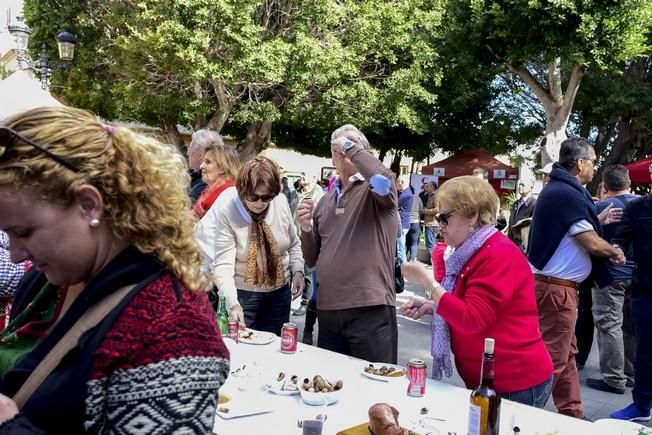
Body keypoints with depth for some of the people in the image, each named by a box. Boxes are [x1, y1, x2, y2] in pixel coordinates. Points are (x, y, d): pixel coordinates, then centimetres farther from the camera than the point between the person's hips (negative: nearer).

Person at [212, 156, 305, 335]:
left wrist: (298, 271, -6)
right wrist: (233, 304, -33)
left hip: (280, 292, 3)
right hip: (243, 294, -3)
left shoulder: (281, 202, -7)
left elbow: (293, 244, 8)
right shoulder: (228, 215, -19)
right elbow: (223, 265, -23)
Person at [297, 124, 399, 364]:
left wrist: (351, 147, -13)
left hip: (370, 309, -6)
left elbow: (383, 180, -28)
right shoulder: (325, 201, 15)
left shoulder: (374, 191, -1)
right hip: (327, 310, 6)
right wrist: (306, 229, -2)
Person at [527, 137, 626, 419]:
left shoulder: (558, 189, 14)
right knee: (552, 357, -3)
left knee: (566, 353, 18)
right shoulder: (568, 194, -19)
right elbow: (592, 245, -17)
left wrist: (597, 221, 17)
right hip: (557, 286, -11)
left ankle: (571, 414, 28)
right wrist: (615, 252, 1)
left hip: (552, 282, 11)